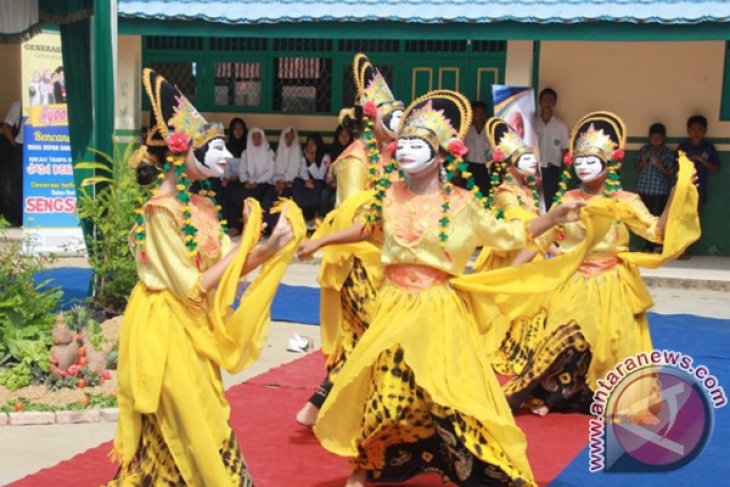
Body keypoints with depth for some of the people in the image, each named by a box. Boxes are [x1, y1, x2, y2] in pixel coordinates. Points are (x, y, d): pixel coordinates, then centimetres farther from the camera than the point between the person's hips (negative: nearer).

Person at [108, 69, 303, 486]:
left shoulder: (199, 207, 5)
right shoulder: (160, 212, -20)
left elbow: (226, 271, 5)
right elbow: (192, 288, -22)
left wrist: (273, 245, -9)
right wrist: (245, 245, -19)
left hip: (193, 328, 8)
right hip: (166, 330, -8)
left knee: (175, 438, 17)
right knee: (194, 433, 1)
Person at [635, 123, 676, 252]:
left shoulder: (669, 153, -2)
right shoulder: (644, 149, 5)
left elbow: (670, 174, -5)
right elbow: (637, 169, 9)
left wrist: (659, 164, -18)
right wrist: (643, 162, -11)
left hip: (660, 191, -3)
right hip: (643, 189, 3)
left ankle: (651, 247, 4)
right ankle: (648, 246, 18)